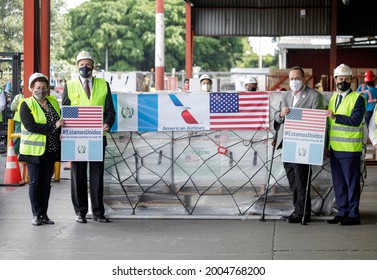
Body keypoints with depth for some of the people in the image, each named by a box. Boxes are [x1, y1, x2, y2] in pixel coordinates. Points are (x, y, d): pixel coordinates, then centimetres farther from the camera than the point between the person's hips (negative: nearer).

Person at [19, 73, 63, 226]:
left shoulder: (53, 102, 11)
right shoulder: (26, 105, -6)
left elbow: (61, 121, 21)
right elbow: (30, 126, -18)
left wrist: (60, 133, -2)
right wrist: (53, 127, -21)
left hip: (51, 150, 5)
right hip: (34, 150, -5)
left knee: (46, 183, 9)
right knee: (35, 183, 0)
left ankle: (44, 214, 15)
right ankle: (36, 214, 7)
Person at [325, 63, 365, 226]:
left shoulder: (358, 98, -6)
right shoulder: (333, 98, 16)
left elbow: (356, 120, -20)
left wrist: (335, 117, -27)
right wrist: (327, 145, 20)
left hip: (350, 149, -7)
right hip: (334, 148, 7)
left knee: (351, 183, -2)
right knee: (338, 183, 11)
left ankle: (353, 215, 3)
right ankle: (342, 212, 19)